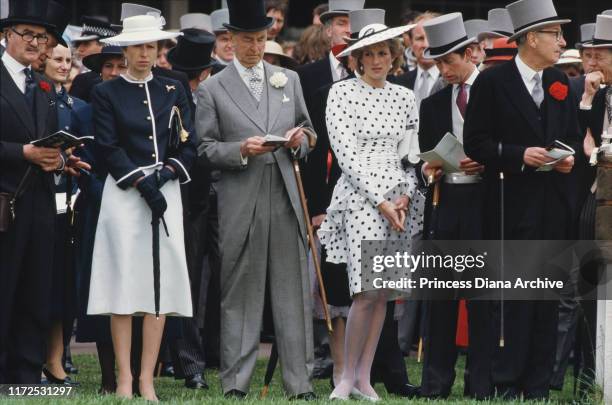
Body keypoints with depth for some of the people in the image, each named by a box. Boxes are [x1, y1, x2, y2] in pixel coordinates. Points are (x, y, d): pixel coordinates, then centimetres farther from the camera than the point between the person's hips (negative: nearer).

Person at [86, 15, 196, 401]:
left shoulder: (173, 91, 13)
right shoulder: (107, 93, 5)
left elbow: (189, 145, 9)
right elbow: (109, 148, -3)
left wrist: (166, 173, -8)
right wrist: (142, 184, -13)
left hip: (166, 190, 3)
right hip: (124, 191, -3)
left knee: (160, 280, -2)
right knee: (125, 278, -6)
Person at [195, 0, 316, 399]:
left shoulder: (289, 80, 14)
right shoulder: (212, 89, 3)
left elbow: (307, 130, 21)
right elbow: (205, 148, 1)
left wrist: (300, 140, -2)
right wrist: (241, 150, -15)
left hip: (287, 198, 3)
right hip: (241, 203, -3)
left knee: (294, 291, 1)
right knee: (240, 294, 1)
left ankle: (300, 382, 3)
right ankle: (235, 382, 5)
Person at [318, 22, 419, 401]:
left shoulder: (405, 97, 12)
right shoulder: (342, 92, -2)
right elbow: (346, 152, -8)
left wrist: (406, 196, -4)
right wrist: (381, 201, -12)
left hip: (399, 201, 5)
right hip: (360, 196, -5)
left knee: (383, 291, 3)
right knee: (369, 289, -15)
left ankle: (364, 376, 9)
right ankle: (347, 376, -5)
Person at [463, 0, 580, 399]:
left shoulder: (560, 83, 12)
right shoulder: (492, 82, -5)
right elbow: (475, 143, -7)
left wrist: (570, 156, -2)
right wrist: (520, 155, -18)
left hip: (553, 206, 5)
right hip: (512, 204, -5)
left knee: (548, 296, 7)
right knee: (514, 295, -5)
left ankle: (539, 386, 11)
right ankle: (507, 384, 1)